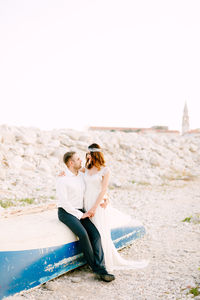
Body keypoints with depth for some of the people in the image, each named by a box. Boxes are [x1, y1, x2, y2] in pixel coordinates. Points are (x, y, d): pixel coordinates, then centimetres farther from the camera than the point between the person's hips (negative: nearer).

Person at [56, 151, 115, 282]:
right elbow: (64, 202, -17)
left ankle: (101, 269, -22)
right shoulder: (62, 179, -12)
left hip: (80, 212, 6)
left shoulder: (82, 175, 9)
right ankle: (95, 266, -13)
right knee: (83, 234, -29)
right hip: (66, 212, -6)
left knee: (95, 234, -17)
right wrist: (80, 215, -15)